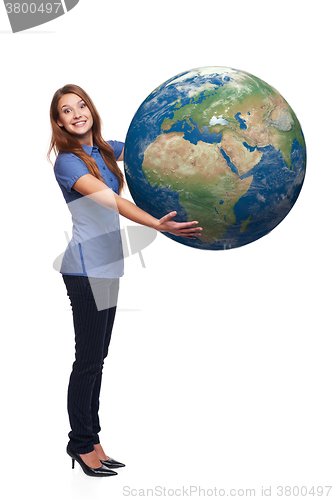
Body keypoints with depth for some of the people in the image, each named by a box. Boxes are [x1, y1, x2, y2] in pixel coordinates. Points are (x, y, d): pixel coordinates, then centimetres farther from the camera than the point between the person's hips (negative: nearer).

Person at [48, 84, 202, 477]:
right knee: (89, 359, -2)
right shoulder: (67, 161, -12)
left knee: (97, 357, 12)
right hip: (86, 269, -8)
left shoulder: (103, 149, 12)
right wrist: (158, 225, -37)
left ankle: (86, 440, 22)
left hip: (107, 265, 8)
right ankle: (83, 443, 13)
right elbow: (109, 199, -25)